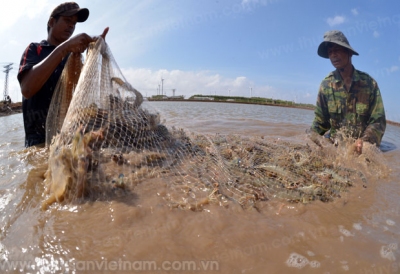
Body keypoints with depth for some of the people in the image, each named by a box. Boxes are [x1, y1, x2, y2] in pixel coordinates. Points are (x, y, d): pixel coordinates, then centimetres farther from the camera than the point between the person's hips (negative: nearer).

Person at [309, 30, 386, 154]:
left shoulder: (369, 82, -4)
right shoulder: (326, 84, -1)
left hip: (361, 146, -1)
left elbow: (378, 120, -5)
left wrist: (365, 140, -23)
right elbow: (320, 121, 3)